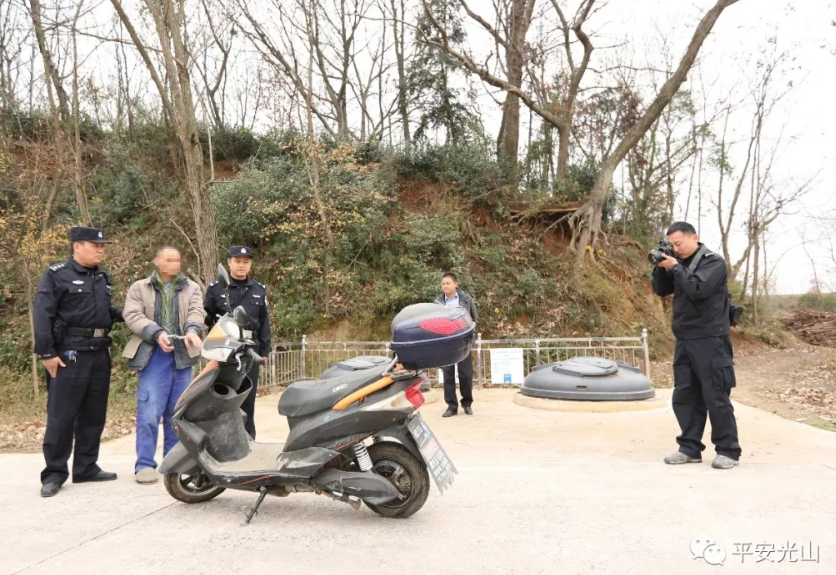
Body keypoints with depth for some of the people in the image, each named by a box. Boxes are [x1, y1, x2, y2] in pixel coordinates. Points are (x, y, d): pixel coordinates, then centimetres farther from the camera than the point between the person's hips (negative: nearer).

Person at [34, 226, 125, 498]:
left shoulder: (102, 277, 15)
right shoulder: (56, 275, -6)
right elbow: (42, 315, -11)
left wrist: (124, 314, 1)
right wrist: (46, 353, -16)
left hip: (100, 353, 7)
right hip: (69, 354, -7)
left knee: (94, 414, 11)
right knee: (61, 415, -1)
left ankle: (86, 467, 21)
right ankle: (54, 472, 10)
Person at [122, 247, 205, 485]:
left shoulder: (192, 288, 13)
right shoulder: (139, 288, 10)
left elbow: (196, 312, -4)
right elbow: (132, 316, -4)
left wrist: (192, 330, -26)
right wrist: (156, 334, -20)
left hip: (182, 354, 2)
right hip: (153, 355, -2)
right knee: (149, 412, -7)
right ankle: (145, 464, 1)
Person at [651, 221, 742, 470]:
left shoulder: (714, 262, -7)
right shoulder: (680, 263, 13)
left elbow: (698, 289, -22)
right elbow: (661, 290, 14)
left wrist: (675, 268, -14)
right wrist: (661, 267, -1)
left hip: (709, 341, -7)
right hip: (684, 341, 7)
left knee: (716, 397, -2)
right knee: (684, 397, 7)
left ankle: (728, 451, 9)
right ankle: (690, 448, 15)